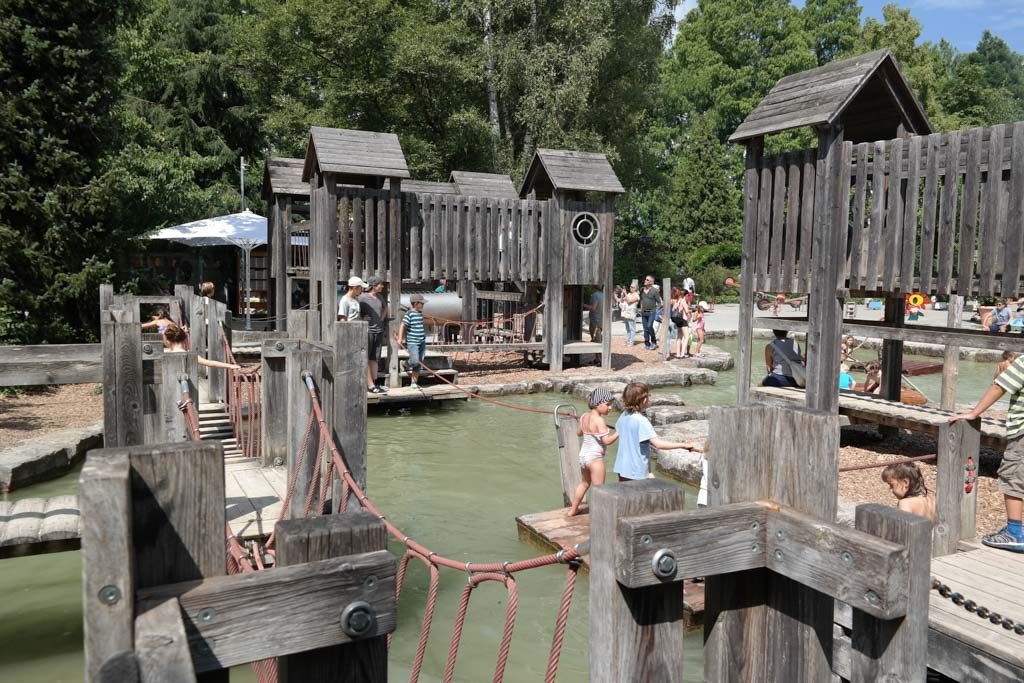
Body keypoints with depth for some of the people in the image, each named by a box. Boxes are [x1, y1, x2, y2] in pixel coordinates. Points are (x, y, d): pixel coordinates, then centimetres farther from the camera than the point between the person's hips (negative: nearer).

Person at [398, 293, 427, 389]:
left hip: (422, 342, 7)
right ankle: (410, 367, 19)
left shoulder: (420, 313, 11)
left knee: (419, 363, 7)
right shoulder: (409, 314, -11)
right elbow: (402, 326, -15)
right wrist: (400, 338, -22)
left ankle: (414, 383, 14)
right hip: (412, 342, -7)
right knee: (415, 361, -18)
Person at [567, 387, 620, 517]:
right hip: (595, 457, -9)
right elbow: (606, 440, -24)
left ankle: (572, 510, 37)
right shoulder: (599, 420, -20)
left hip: (583, 454, 9)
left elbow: (578, 433, 20)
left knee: (585, 483, 26)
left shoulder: (585, 416, 5)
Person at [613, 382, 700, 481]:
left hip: (622, 468, 8)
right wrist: (684, 445, -25)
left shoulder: (624, 417, 2)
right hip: (637, 473, -8)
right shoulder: (641, 420, -23)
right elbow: (658, 444, -30)